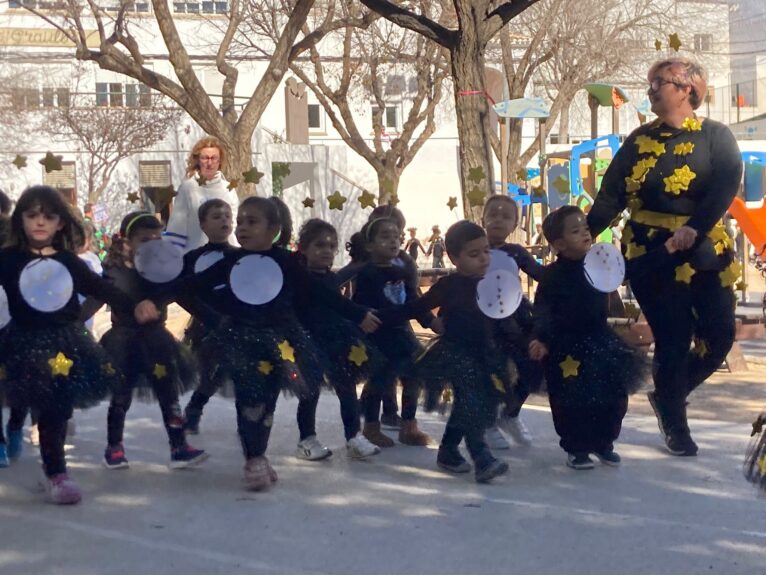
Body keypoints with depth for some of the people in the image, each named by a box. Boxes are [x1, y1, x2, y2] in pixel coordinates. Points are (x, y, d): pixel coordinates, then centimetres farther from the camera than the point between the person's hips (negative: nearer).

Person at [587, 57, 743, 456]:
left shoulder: (715, 136, 1)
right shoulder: (639, 139, 7)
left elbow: (727, 184, -15)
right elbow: (611, 196, 2)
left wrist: (694, 228, -30)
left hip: (704, 252, 1)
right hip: (649, 252, -1)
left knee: (719, 334, -1)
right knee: (673, 339, 1)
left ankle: (668, 395, 25)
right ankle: (675, 425, 18)